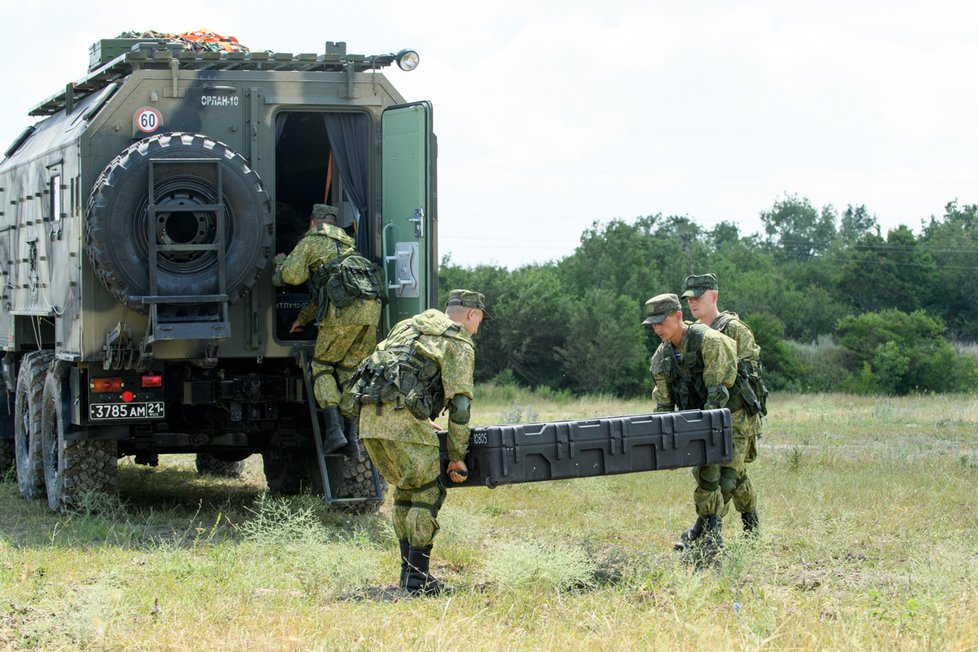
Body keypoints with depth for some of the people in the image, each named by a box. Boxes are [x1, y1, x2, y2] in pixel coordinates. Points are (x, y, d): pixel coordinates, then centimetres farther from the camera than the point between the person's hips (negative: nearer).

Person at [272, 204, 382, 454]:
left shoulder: (311, 242, 12)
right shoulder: (346, 244, 35)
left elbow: (292, 276, 1)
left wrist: (281, 261, 24)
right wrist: (303, 318, 51)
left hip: (343, 311, -6)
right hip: (370, 310, 6)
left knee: (322, 367, 9)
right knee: (351, 371, 14)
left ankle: (334, 430, -6)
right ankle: (353, 433, 4)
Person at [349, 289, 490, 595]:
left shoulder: (410, 325, 27)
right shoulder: (459, 343, 4)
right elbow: (459, 404, -3)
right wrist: (457, 456, 3)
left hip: (369, 417, 7)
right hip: (401, 418, -7)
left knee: (406, 489, 20)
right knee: (428, 493, 2)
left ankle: (409, 571, 21)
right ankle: (418, 578, -1)